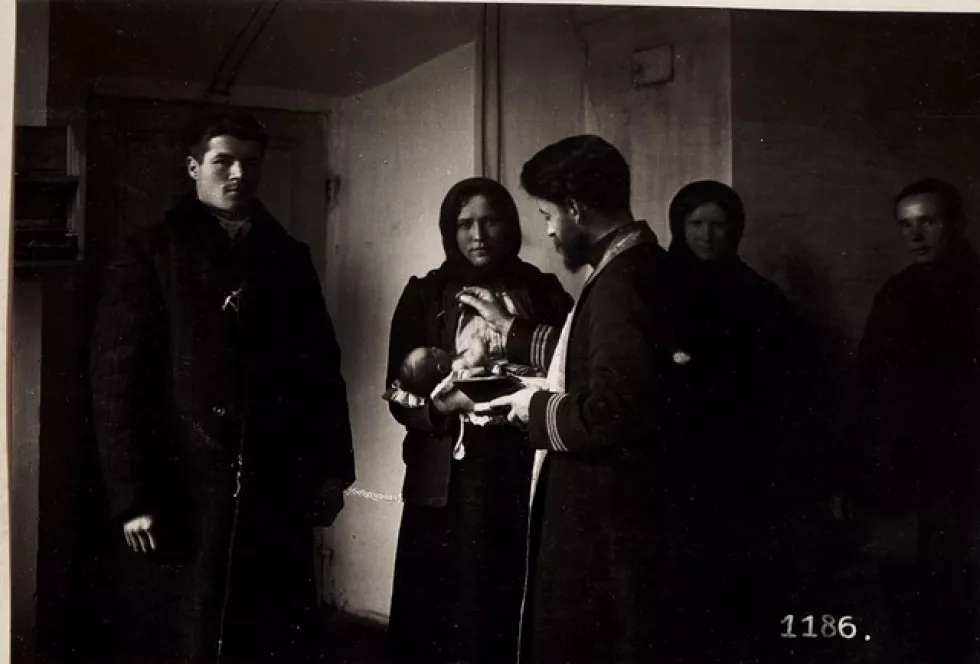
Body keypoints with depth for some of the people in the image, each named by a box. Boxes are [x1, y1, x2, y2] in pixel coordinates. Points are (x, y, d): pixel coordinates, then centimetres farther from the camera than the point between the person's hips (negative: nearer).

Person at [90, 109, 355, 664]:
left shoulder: (290, 258, 12)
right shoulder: (150, 254, 1)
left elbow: (322, 367, 13)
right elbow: (117, 379, -5)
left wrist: (332, 467, 8)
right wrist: (132, 496, -11)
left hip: (277, 486, 3)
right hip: (182, 489, -3)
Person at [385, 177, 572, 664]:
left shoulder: (545, 292, 7)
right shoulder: (425, 295, 6)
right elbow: (400, 396, 3)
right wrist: (446, 405, -16)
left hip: (525, 476, 0)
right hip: (448, 480, 0)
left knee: (514, 613, -1)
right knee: (440, 614, 1)